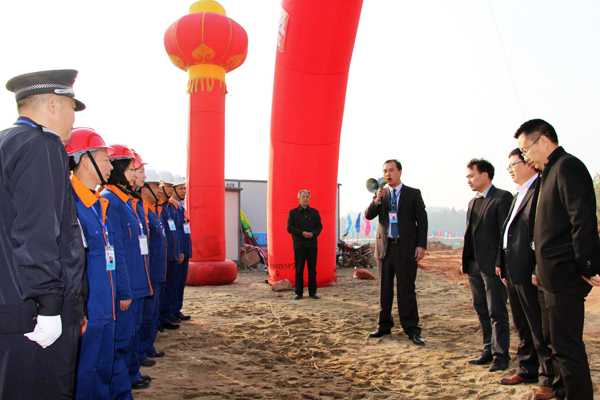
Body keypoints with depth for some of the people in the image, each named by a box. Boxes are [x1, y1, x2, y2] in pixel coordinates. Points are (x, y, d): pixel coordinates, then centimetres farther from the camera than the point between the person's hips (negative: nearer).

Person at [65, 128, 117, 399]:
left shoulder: (100, 204, 13)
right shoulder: (68, 203, -17)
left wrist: (112, 303, 17)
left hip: (105, 311, 9)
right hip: (84, 314, -9)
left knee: (102, 373, 19)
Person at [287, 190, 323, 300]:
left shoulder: (314, 212, 11)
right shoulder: (293, 212, 4)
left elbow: (319, 226, 9)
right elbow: (290, 227, -3)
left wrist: (313, 233, -11)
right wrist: (302, 233, -14)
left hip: (312, 244, 2)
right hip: (299, 245, -2)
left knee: (312, 269, 4)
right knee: (299, 270, 0)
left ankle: (312, 292, 11)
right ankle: (299, 293, 8)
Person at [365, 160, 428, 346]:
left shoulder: (413, 194, 2)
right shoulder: (380, 194, 10)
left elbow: (422, 220, -1)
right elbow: (368, 215, -2)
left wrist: (421, 245, -9)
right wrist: (377, 200, -19)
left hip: (406, 248, -3)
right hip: (385, 247, 4)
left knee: (406, 289, -3)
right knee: (384, 289, 10)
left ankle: (411, 330, 5)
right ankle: (384, 326, 20)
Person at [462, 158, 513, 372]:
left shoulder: (502, 198, -9)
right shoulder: (473, 202, 16)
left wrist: (501, 263, -19)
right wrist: (465, 261, 12)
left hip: (492, 265, -8)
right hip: (474, 265, 8)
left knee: (497, 312, 0)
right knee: (482, 311, 14)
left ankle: (501, 355, 10)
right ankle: (489, 350, 24)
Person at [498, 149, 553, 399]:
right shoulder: (518, 195, 19)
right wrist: (503, 265, 17)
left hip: (530, 271, -10)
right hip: (513, 272, 10)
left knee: (540, 329, 0)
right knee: (523, 326, 18)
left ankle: (549, 379, 11)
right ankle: (528, 370, 30)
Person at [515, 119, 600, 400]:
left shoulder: (567, 167, -13)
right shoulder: (551, 172, 17)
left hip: (564, 275, -10)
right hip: (552, 276, 10)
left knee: (567, 346, -3)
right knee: (556, 342, 20)